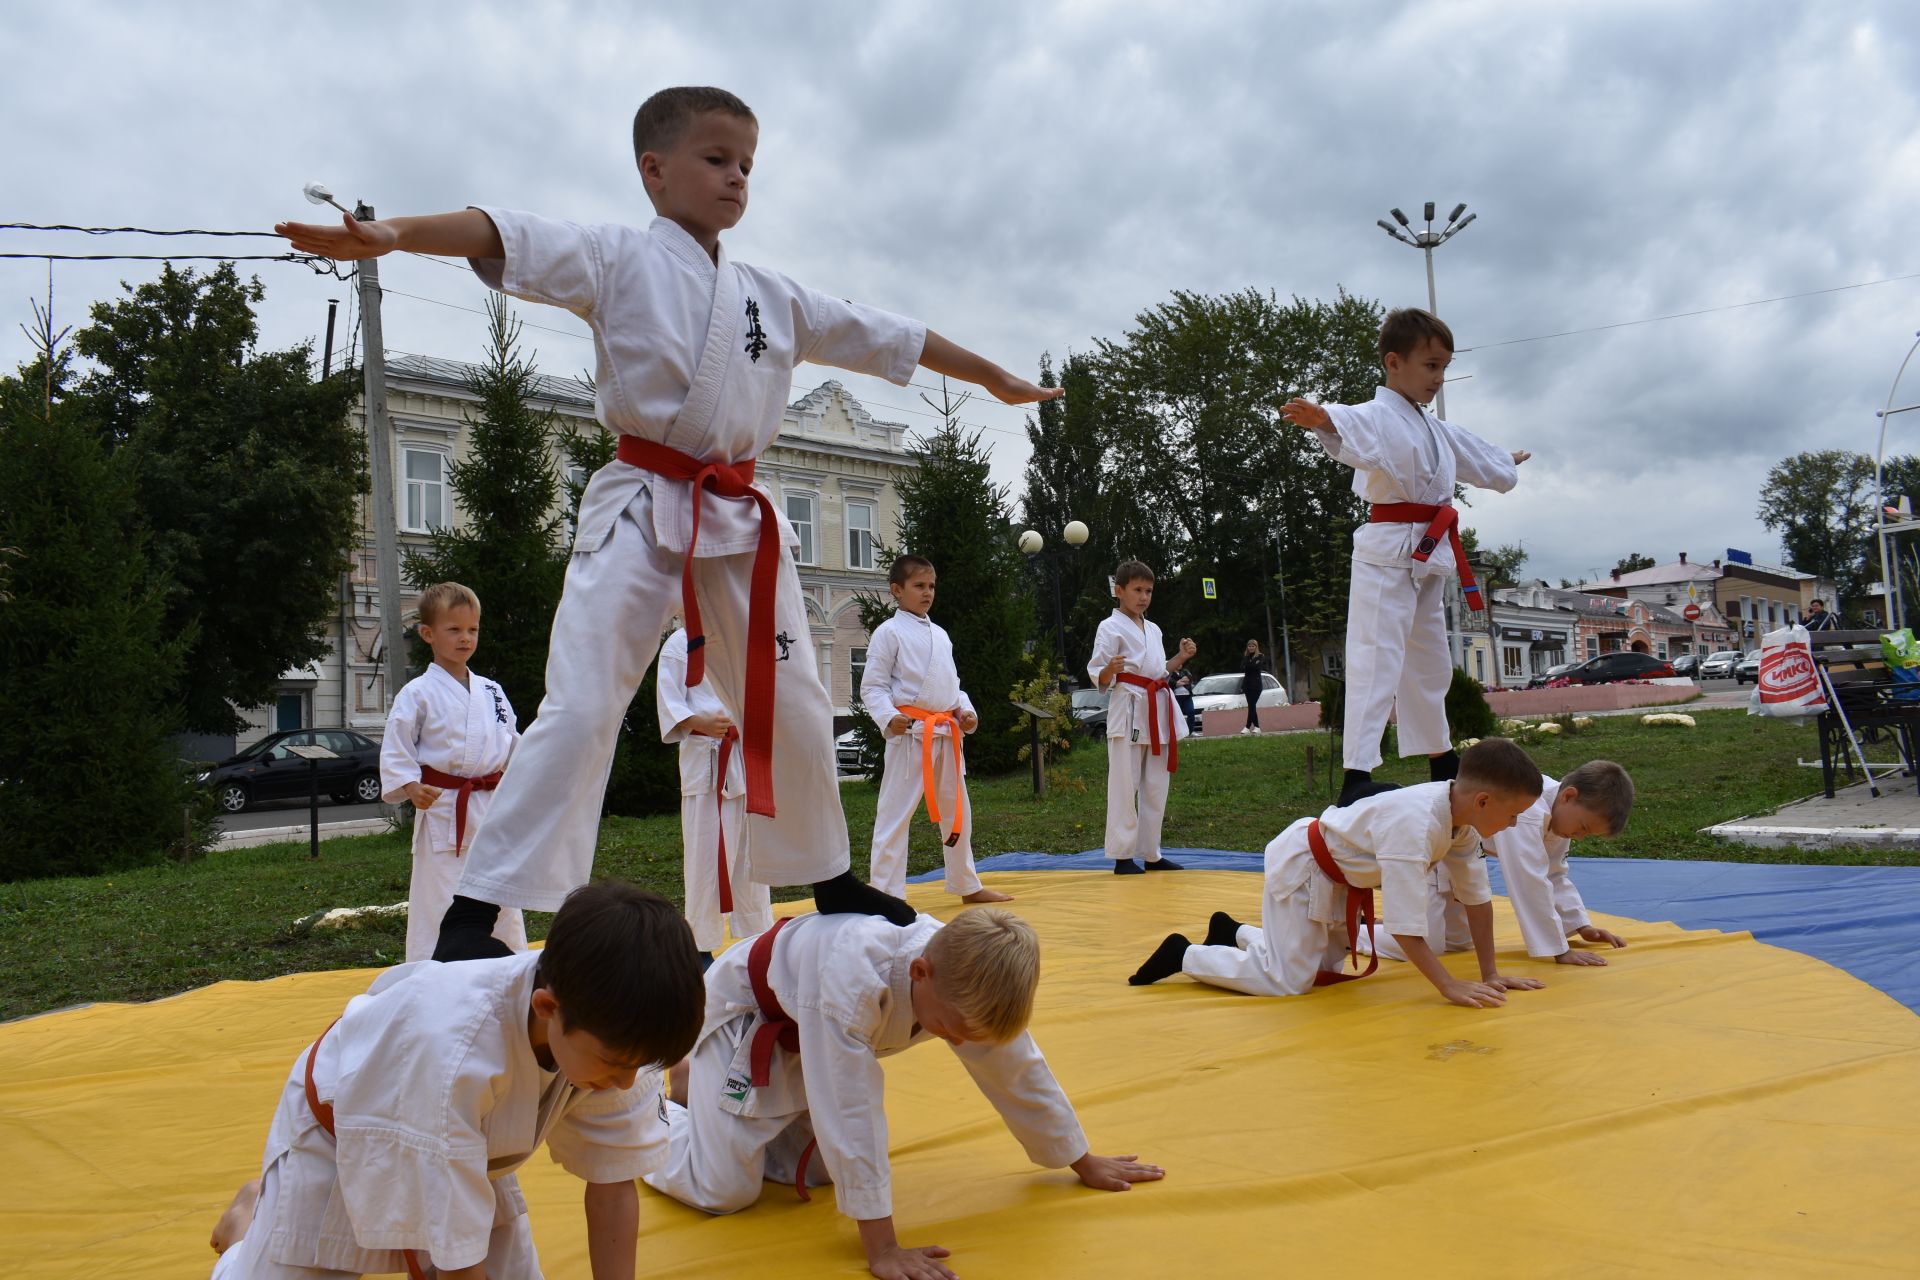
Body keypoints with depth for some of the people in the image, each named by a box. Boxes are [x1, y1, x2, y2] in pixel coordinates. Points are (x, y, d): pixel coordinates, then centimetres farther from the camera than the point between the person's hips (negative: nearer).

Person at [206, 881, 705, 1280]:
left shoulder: (610, 1029, -29)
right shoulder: (452, 1050, -45)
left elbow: (614, 1181, -15)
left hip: (471, 1139, 5)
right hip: (336, 1139, -4)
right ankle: (251, 1217, 26)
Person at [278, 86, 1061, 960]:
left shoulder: (774, 297, 15)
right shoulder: (619, 258, 0)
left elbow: (886, 337, 23)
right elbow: (502, 239, -16)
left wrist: (994, 378, 32)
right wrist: (388, 234, -34)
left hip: (741, 523, 6)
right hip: (643, 510, -5)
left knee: (794, 709, 12)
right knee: (582, 706, -14)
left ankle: (831, 885, 32)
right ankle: (475, 913, -7)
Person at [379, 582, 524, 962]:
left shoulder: (491, 691, 12)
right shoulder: (418, 693, -4)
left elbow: (512, 744, 18)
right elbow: (395, 748, -6)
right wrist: (410, 787, -19)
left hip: (491, 807, 5)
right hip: (442, 811, -5)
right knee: (439, 902, -3)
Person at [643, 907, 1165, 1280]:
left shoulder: (968, 983, -24)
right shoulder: (850, 978, -46)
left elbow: (1019, 1072, -7)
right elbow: (851, 1114, -42)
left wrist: (1084, 1164, 5)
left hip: (804, 1036, 7)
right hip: (742, 1014, -6)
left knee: (819, 1169, 7)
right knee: (723, 1190, -13)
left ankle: (695, 1084, 27)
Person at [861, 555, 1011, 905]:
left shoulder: (939, 634, 16)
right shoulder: (889, 632, -6)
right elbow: (872, 687, -8)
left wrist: (965, 709, 6)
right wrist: (889, 717, -24)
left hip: (947, 734, 8)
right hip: (911, 733, -8)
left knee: (956, 810, 17)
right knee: (895, 813, -7)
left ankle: (967, 886, 32)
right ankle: (886, 894, -1)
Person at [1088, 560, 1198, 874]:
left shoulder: (1153, 630, 18)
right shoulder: (1110, 628, -4)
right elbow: (1098, 678, -7)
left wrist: (1181, 658, 12)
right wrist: (1110, 670, -28)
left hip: (1157, 712, 8)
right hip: (1129, 710, -7)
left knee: (1156, 788, 10)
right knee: (1125, 787, -6)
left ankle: (1151, 854, 18)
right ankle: (1122, 856, 0)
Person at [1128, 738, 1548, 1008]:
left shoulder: (1460, 816, -9)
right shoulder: (1414, 824, -37)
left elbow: (1478, 897, 0)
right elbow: (1404, 925, -37)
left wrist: (1490, 976, 0)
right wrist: (1450, 987, -32)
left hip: (1341, 878, 9)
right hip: (1301, 866, -9)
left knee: (1327, 965, 17)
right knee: (1288, 981, -13)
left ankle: (1233, 932, 34)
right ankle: (1185, 955, 4)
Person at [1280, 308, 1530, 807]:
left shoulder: (1435, 429, 18)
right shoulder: (1378, 416, -12)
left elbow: (1477, 457, 38)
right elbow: (1352, 430, -36)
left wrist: (1507, 465, 57)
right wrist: (1323, 420, -60)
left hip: (1427, 557, 9)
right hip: (1389, 552, -9)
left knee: (1430, 662, 20)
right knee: (1375, 657, -16)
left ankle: (1440, 759, 36)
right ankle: (1357, 775, -21)